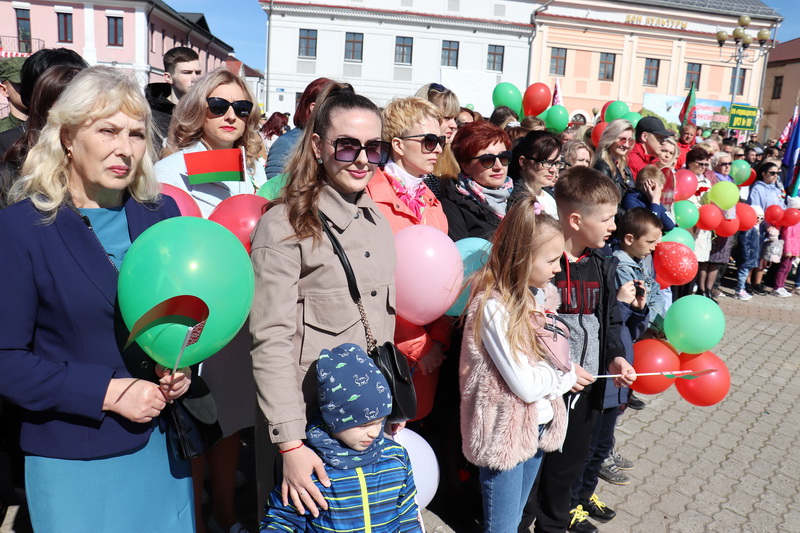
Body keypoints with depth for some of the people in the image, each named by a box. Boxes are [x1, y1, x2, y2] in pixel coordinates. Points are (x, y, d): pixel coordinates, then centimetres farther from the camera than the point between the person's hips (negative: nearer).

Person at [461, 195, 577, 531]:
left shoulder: (540, 293, -1)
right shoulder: (494, 307, -25)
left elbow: (548, 352, 5)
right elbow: (526, 385, -23)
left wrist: (562, 371, -14)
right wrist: (567, 374, -9)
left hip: (540, 424, 7)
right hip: (506, 432, -7)